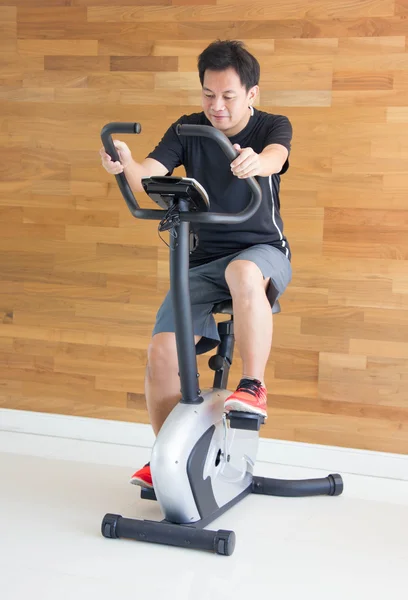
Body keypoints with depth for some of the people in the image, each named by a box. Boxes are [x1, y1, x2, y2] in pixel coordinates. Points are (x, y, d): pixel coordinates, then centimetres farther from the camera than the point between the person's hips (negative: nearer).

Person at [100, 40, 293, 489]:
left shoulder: (272, 127, -5)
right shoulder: (188, 131, -1)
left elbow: (276, 156, -30)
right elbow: (148, 179, -16)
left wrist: (256, 162, -55)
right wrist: (126, 165, -41)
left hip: (262, 251, -2)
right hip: (203, 261, 3)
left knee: (243, 273, -41)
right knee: (162, 351, -15)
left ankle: (253, 385, -26)